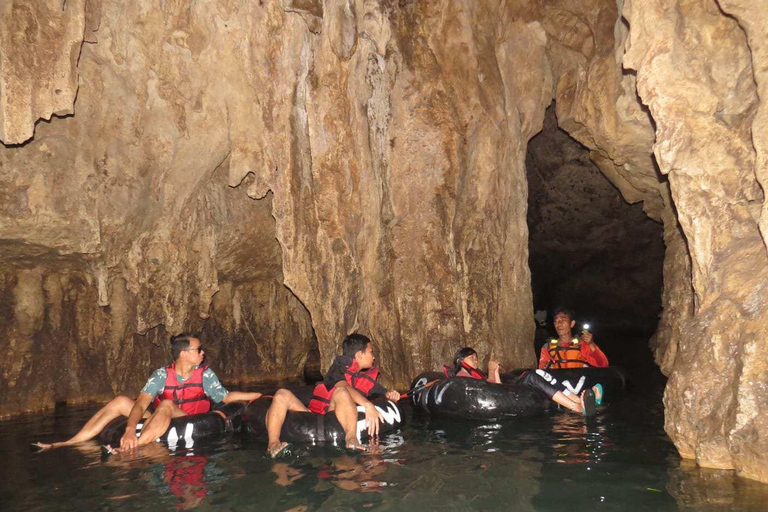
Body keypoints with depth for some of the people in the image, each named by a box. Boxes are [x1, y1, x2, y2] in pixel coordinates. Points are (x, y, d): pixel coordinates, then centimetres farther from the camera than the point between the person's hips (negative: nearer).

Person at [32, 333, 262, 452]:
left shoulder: (205, 374, -2)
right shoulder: (162, 375, -4)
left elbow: (226, 397, 5)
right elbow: (141, 404, -17)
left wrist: (260, 395, 3)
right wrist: (130, 429, -37)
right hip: (162, 428, 3)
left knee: (166, 404, -33)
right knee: (121, 401, -10)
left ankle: (128, 450, -50)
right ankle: (69, 444, -14)